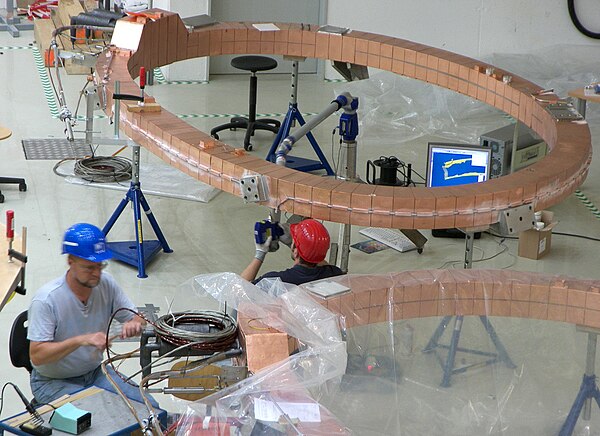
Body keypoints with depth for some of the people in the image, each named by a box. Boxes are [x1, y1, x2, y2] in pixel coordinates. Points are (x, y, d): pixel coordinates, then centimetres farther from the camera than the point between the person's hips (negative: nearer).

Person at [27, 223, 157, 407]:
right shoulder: (46, 300, -24)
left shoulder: (106, 284, -7)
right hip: (53, 382, -6)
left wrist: (134, 324, -23)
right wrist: (80, 340, -38)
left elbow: (138, 318, 3)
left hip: (95, 371, 6)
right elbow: (36, 356, -26)